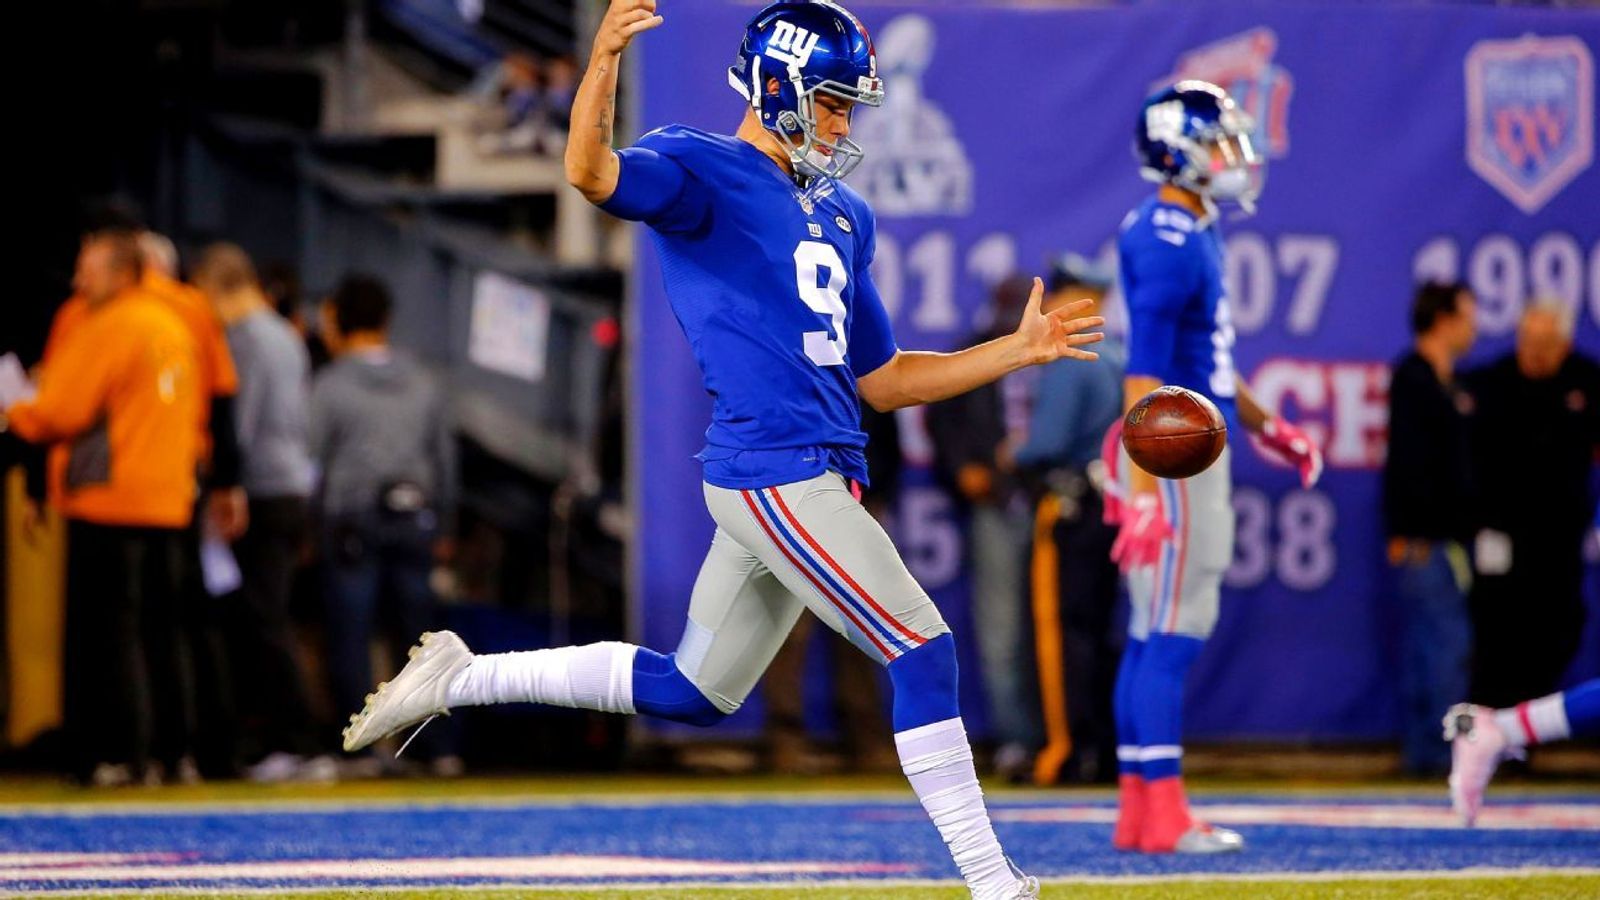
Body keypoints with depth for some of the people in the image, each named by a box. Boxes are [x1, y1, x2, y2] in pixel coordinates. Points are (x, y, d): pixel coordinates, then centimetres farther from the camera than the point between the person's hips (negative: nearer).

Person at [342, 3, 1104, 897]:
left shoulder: (843, 217, 20)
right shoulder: (701, 173, -5)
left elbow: (881, 382, 23)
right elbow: (591, 172, -27)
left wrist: (1019, 350, 15)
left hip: (807, 479, 9)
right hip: (777, 477, -9)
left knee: (692, 690, 14)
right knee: (923, 648, -8)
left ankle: (462, 677, 23)